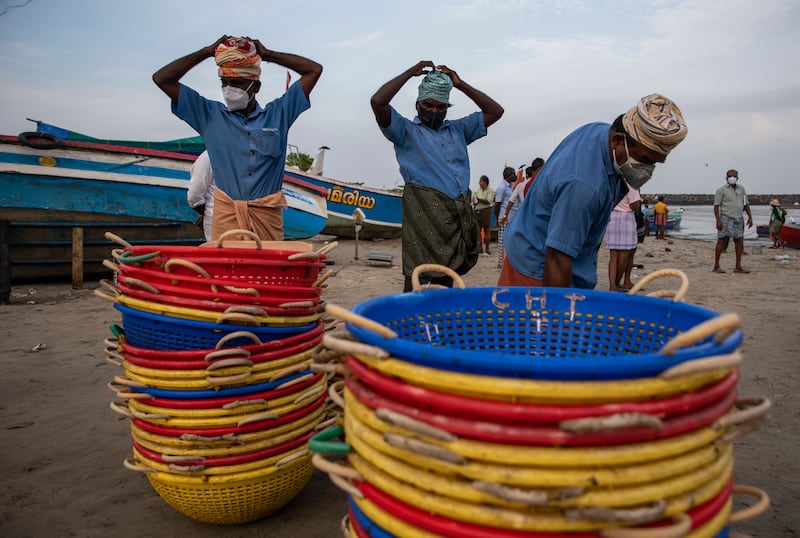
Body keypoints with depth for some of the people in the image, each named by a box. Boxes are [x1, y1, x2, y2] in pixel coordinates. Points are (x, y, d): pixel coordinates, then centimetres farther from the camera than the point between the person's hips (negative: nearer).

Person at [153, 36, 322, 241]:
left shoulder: (278, 114, 10)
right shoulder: (210, 115, 10)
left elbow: (314, 70, 11)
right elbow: (162, 79, 10)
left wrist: (268, 54, 12)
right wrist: (207, 52, 11)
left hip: (268, 216, 0)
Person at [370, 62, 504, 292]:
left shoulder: (457, 129, 24)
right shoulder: (406, 130, 11)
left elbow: (495, 111, 23)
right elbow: (378, 102, -4)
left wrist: (460, 84, 18)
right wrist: (410, 72, 5)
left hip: (461, 211, 5)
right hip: (425, 210, -5)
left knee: (447, 273, 9)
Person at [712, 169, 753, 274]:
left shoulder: (741, 189, 14)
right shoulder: (721, 190, -2)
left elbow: (746, 204, 18)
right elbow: (716, 206, -7)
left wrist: (750, 217, 8)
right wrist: (718, 220, -17)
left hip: (738, 219, 6)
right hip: (726, 219, -6)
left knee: (739, 242, 3)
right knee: (721, 242, -5)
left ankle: (738, 267, 9)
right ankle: (716, 266, -3)